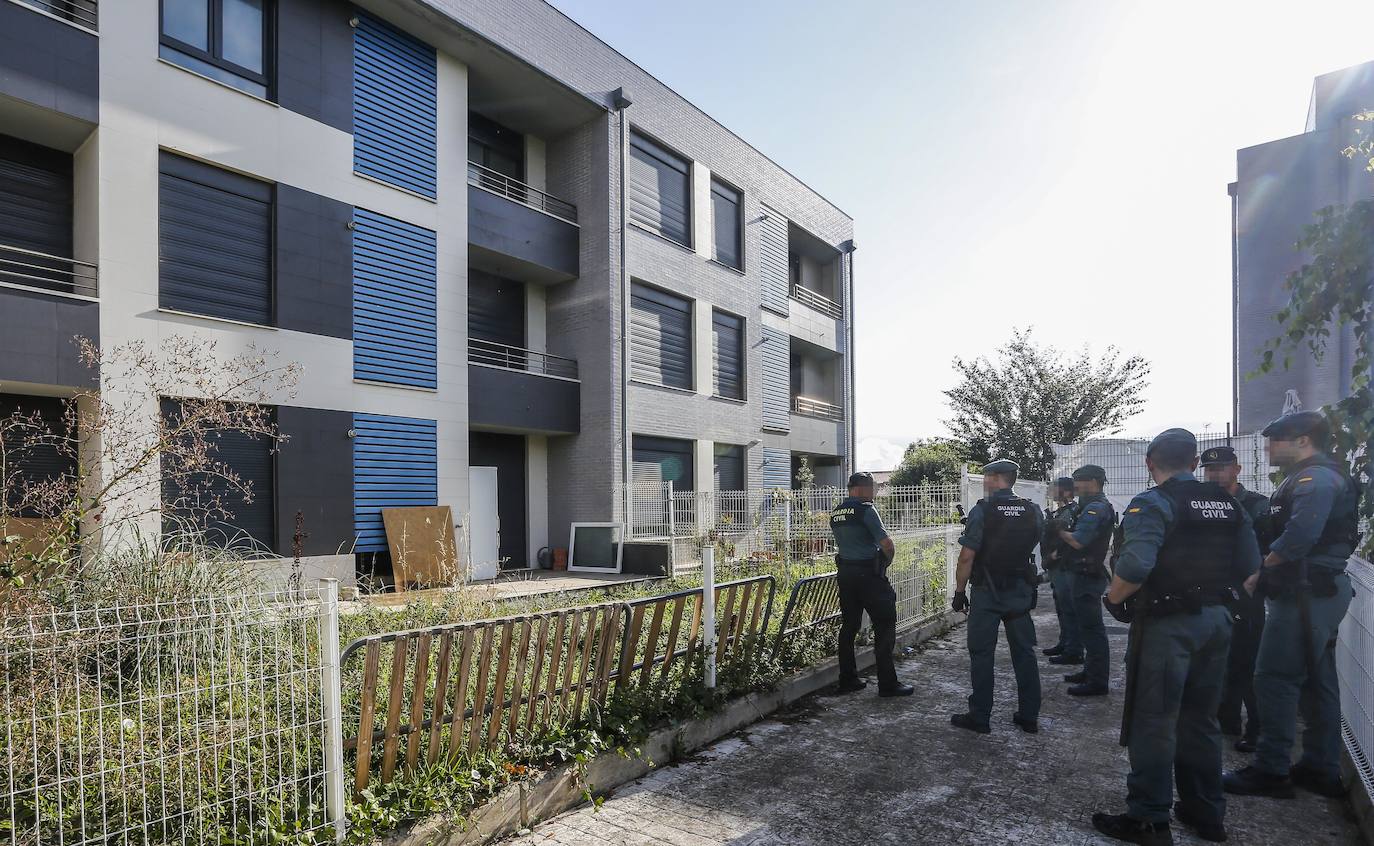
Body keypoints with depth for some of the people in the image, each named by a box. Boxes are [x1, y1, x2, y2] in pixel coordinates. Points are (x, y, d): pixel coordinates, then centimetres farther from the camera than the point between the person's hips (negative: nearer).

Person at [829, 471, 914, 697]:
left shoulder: (835, 513, 11)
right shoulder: (865, 509, -13)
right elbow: (887, 544, -17)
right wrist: (887, 560, 4)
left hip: (844, 572, 8)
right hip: (868, 573, -8)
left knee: (849, 626, 13)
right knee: (885, 627, 0)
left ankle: (847, 679, 17)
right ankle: (887, 683, 2)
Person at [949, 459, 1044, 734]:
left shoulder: (981, 511, -15)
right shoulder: (1033, 511, 1)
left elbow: (967, 557, -16)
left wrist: (959, 591, -7)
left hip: (987, 592, -5)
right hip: (1021, 592, 5)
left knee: (981, 654, 3)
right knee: (1024, 652, 13)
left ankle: (980, 717, 9)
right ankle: (1029, 716, 20)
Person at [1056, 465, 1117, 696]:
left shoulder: (1095, 508, -18)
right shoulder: (1100, 506, 17)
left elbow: (1078, 542, -25)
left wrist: (1059, 531, -9)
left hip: (1088, 577, -11)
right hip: (1088, 574, 11)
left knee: (1091, 628, -6)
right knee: (1090, 627, 18)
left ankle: (1097, 682, -1)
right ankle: (1091, 672, 28)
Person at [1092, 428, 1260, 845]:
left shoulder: (1152, 503, -16)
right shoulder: (1229, 503, 6)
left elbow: (1134, 567, -28)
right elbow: (1249, 565, 9)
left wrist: (1113, 599, -12)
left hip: (1167, 623, -7)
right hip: (1217, 619, 7)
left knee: (1153, 722, 2)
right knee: (1201, 719, 19)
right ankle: (1206, 812, 30)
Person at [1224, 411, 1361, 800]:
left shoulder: (1315, 477, -15)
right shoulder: (1325, 476, 19)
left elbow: (1299, 536, -28)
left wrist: (1263, 567, -13)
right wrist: (1267, 572, 6)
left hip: (1305, 594, -11)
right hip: (1320, 592, 11)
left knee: (1275, 679, -7)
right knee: (1317, 681, 15)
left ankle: (1271, 770, -1)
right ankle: (1322, 769, 23)